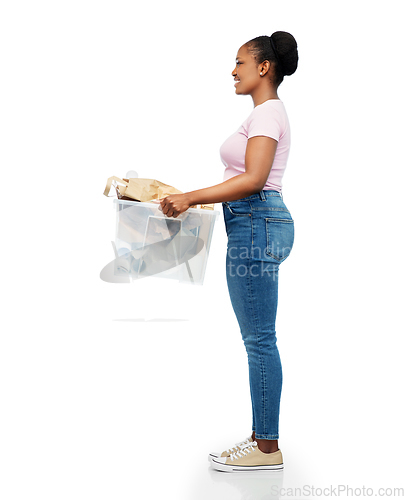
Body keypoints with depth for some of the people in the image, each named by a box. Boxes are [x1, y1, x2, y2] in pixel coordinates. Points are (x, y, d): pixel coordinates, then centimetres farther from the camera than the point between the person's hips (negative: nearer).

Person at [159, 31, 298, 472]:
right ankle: (262, 436, 22)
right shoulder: (266, 112, 22)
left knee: (259, 339, -5)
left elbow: (253, 179, -20)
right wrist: (193, 198, 20)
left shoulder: (267, 112, -9)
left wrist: (189, 198, -20)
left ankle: (267, 448, 6)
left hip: (258, 223, -11)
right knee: (258, 338, 12)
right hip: (255, 224, 11)